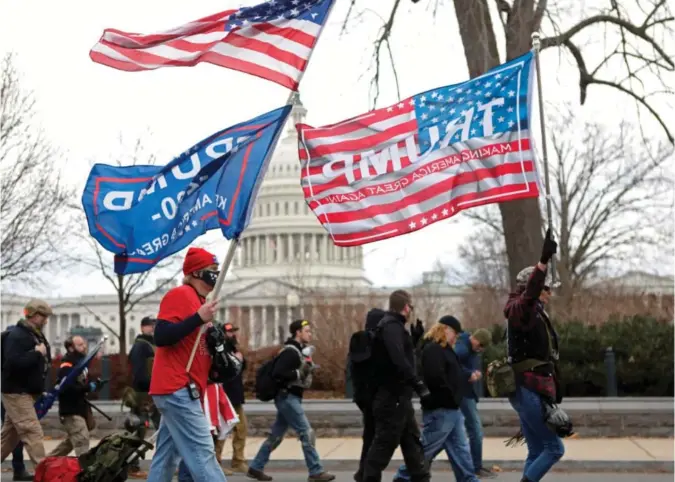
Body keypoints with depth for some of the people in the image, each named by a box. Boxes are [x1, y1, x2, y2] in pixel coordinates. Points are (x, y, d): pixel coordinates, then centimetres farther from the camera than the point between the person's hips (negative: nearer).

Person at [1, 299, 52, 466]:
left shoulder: (37, 335, 15)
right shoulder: (17, 336, -15)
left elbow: (38, 363, 23)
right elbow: (14, 362, -29)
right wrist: (37, 353, -22)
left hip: (28, 392, 9)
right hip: (16, 392, -9)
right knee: (32, 432, -13)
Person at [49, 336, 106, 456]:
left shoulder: (80, 362, 15)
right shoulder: (66, 366, -17)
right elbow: (66, 387, -30)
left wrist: (95, 384, 3)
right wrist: (89, 387, -27)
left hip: (81, 409, 10)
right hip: (71, 411, -10)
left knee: (70, 441, 19)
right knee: (82, 440, -16)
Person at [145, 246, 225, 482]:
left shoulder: (199, 301, 21)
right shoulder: (179, 295, -9)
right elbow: (161, 337, -20)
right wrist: (199, 319, -24)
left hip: (180, 391, 10)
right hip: (177, 390, -10)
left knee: (166, 459, 8)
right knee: (202, 454, -13)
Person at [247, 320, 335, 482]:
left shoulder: (297, 350, 16)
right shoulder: (290, 351, -16)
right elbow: (277, 373, -25)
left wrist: (307, 369, 5)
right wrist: (299, 373, -22)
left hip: (290, 398, 10)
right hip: (287, 397, -10)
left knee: (275, 435, 13)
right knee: (307, 434, -8)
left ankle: (255, 468, 18)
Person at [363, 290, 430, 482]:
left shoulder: (393, 325, 18)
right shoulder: (392, 326, -15)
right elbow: (398, 360, -29)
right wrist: (418, 384, -31)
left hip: (398, 396, 11)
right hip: (392, 397, -11)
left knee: (413, 441, 13)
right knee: (384, 443, -7)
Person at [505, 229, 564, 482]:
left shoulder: (535, 314, 19)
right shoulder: (522, 311, -10)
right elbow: (529, 294, -35)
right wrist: (544, 261, -48)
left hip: (528, 389, 10)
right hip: (529, 390, -10)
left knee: (536, 451, 10)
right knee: (554, 448, -8)